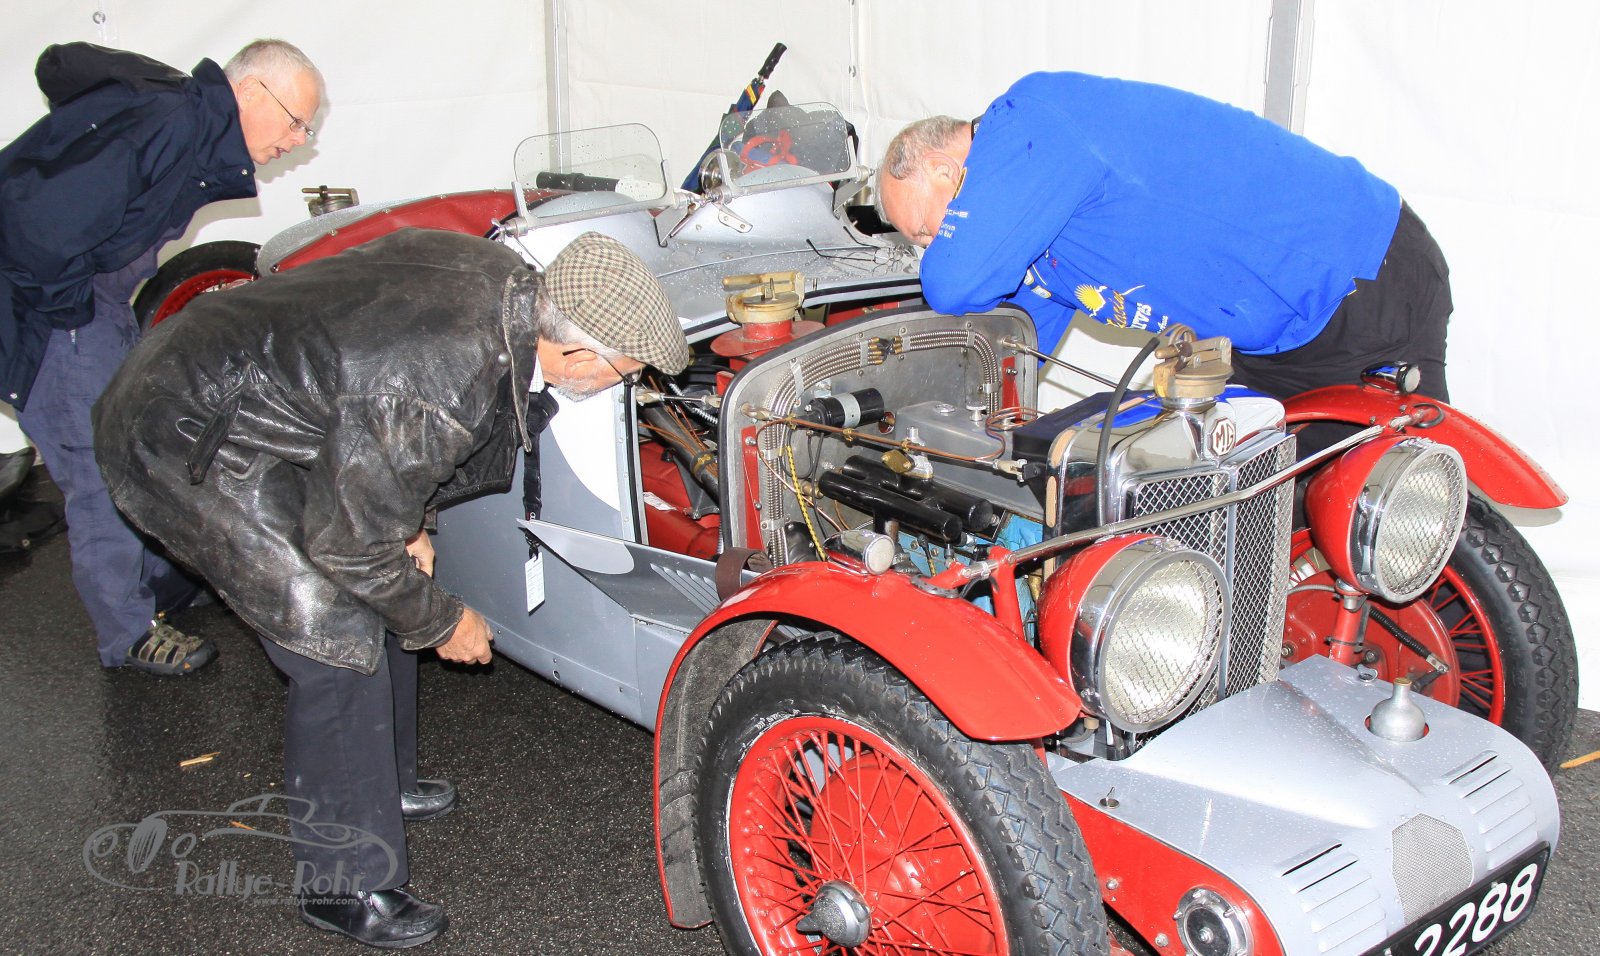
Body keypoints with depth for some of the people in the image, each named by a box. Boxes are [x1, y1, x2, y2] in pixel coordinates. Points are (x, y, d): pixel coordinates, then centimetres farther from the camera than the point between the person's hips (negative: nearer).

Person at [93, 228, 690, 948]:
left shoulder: (504, 275, -9)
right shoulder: (437, 391, -34)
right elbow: (349, 544, -21)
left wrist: (404, 524, 6)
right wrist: (442, 624, -5)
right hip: (186, 447, -9)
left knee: (385, 599, 16)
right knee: (340, 644, -8)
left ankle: (381, 783, 37)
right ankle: (346, 886, 8)